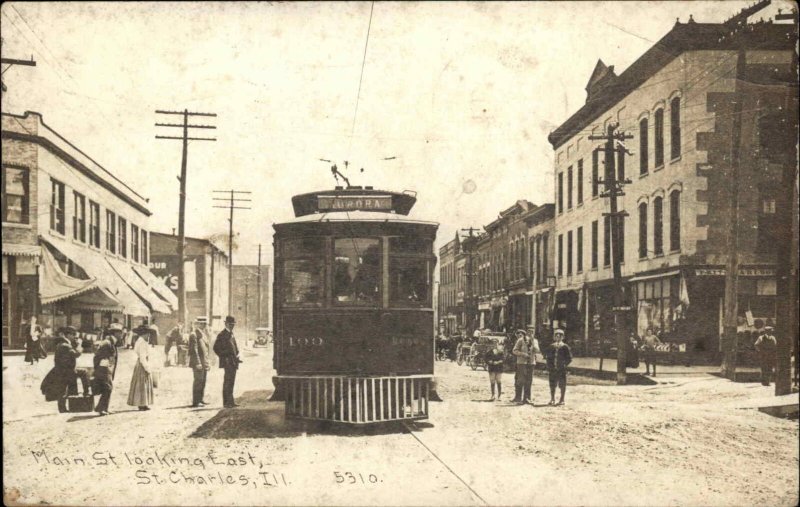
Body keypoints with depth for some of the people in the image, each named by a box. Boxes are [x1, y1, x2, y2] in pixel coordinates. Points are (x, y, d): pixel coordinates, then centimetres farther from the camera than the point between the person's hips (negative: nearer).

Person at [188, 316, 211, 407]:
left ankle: (201, 399, 19)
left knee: (203, 381, 12)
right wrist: (198, 363, -21)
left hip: (204, 363, 9)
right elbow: (194, 350, -17)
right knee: (198, 381, -8)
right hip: (198, 363, -9)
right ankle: (195, 401, -5)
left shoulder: (204, 335, 19)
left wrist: (207, 363, 18)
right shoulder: (194, 335, -10)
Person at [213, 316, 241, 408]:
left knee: (230, 381, 11)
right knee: (228, 381, -12)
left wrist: (237, 357, 13)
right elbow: (216, 348, -9)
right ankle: (227, 402, -12)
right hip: (228, 361, -8)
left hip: (233, 361, 8)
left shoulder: (232, 334, 19)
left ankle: (230, 401, 15)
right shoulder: (222, 335, -7)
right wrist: (224, 358, -12)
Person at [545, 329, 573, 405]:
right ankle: (552, 399, 19)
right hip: (552, 369, 3)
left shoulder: (565, 347, -1)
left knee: (562, 385, 1)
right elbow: (546, 355, 8)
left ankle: (562, 400, 9)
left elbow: (569, 358, -1)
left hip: (561, 370, -3)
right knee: (552, 385, 9)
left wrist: (564, 364, -11)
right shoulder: (551, 346, 10)